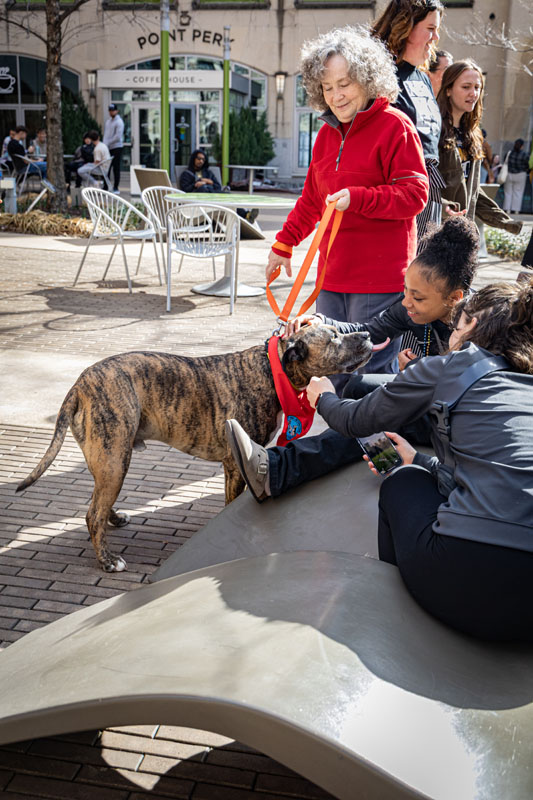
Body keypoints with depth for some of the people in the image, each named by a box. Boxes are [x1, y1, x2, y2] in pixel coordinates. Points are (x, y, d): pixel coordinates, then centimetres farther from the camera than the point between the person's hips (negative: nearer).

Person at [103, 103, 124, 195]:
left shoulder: (119, 122, -9)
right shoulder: (108, 120, 15)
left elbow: (118, 137, -16)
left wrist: (107, 143, -15)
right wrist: (104, 144, 5)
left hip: (116, 147, -7)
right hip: (108, 148, 7)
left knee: (116, 169, -4)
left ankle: (116, 188, 1)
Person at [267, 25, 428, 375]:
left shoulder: (395, 126, -7)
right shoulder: (328, 133, 16)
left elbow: (415, 195, -12)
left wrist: (357, 198, -22)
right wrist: (284, 244, 25)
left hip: (380, 278, -7)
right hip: (333, 274, 7)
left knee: (372, 370, -4)